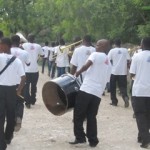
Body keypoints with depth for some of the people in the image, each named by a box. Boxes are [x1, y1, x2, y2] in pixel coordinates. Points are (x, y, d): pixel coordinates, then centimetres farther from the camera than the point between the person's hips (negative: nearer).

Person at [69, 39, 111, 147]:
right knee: (91, 117, 14)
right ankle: (93, 140, 13)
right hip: (98, 93, 7)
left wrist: (78, 73, 0)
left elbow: (87, 65, -16)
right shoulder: (109, 63, 21)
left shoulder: (96, 55, -1)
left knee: (78, 115, 5)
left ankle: (80, 137, 4)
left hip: (87, 89, -7)